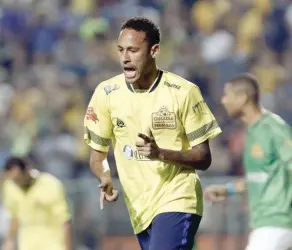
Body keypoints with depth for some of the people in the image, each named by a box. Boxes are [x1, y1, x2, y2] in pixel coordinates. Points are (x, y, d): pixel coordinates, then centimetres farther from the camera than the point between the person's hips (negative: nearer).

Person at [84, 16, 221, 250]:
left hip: (178, 202, -5)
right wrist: (106, 179, -14)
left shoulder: (183, 92, -9)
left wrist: (161, 153, -22)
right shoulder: (106, 93, 0)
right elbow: (97, 155, 9)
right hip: (140, 208, 5)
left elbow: (203, 158, -5)